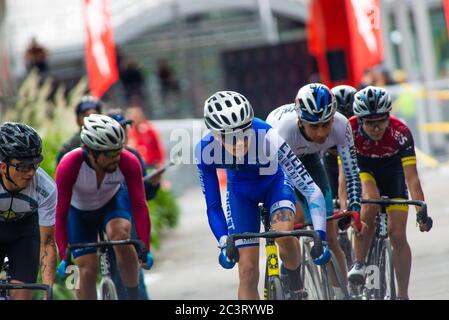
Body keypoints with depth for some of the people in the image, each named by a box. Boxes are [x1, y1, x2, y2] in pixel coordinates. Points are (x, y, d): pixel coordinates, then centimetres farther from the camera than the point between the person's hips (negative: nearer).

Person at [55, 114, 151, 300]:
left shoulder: (128, 162, -31)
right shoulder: (69, 166, -35)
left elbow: (139, 205, -30)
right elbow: (60, 213, -31)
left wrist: (145, 248, -39)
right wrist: (64, 257, -36)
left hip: (114, 202, 0)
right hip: (80, 211, 0)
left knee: (120, 236, -31)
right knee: (87, 271, -9)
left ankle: (134, 296, -15)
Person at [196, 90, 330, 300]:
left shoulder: (267, 138, -38)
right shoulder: (205, 151, -31)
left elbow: (310, 189, -36)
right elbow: (213, 206, -20)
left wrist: (320, 236, -44)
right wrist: (224, 243, -34)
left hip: (275, 184, -2)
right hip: (241, 193, 2)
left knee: (284, 234, -31)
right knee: (247, 271, -6)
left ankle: (294, 279, 1)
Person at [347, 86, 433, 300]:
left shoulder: (400, 133, -33)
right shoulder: (350, 130, -32)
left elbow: (412, 178, -34)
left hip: (392, 172, 0)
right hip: (362, 169, 0)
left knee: (397, 235, -8)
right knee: (370, 204, -34)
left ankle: (403, 295, 4)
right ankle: (358, 264, -18)